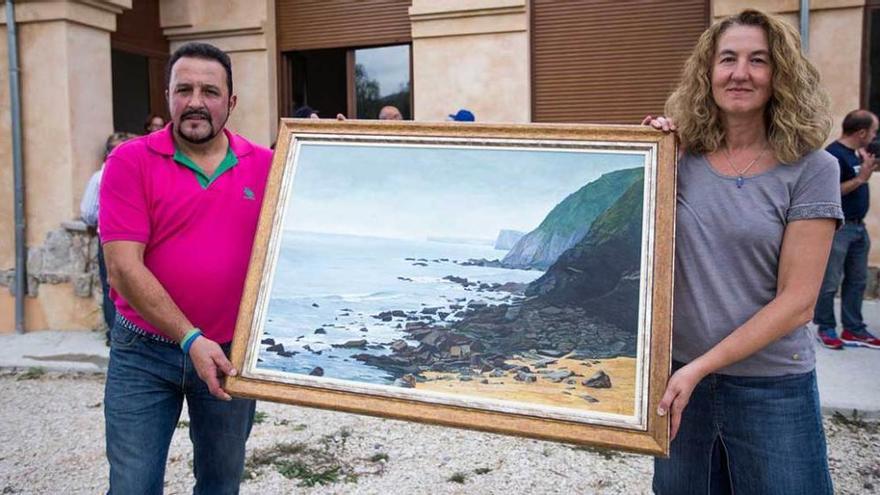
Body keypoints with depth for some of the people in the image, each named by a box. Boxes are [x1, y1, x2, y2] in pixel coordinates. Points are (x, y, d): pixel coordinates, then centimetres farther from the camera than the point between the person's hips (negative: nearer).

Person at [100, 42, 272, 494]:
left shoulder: (265, 165, 0)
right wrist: (190, 339, -19)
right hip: (143, 353, -2)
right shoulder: (130, 161, -7)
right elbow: (124, 267, -13)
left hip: (231, 354, 2)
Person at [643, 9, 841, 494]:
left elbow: (797, 300, -12)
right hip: (679, 376, 3)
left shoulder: (811, 168, -8)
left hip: (772, 388, -3)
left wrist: (701, 366, -18)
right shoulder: (681, 159, 0)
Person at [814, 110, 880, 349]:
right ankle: (825, 328, 13)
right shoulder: (834, 154, -16)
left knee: (857, 281, 13)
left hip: (858, 226, 9)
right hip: (838, 228, -9)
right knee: (830, 282, 0)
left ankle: (853, 329, 22)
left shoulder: (856, 153, 10)